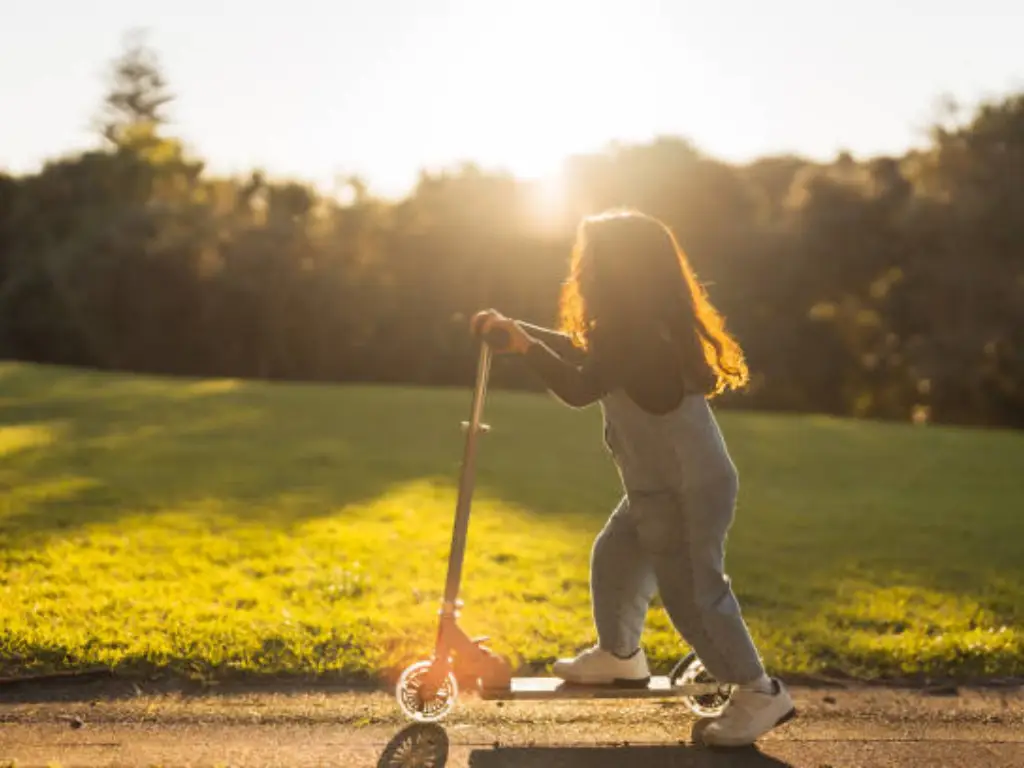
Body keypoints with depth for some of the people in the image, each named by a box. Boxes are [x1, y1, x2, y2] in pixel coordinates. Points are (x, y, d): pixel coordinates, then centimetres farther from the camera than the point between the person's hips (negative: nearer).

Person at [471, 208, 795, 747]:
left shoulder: (641, 337, -24)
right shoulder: (640, 330, 8)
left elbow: (579, 387, -28)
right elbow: (585, 352, 21)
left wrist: (523, 345, -17)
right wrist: (519, 331, 16)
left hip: (689, 491, -11)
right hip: (661, 487, 11)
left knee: (692, 592, -6)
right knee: (614, 561, 23)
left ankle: (759, 693, 4)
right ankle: (619, 656, 44)